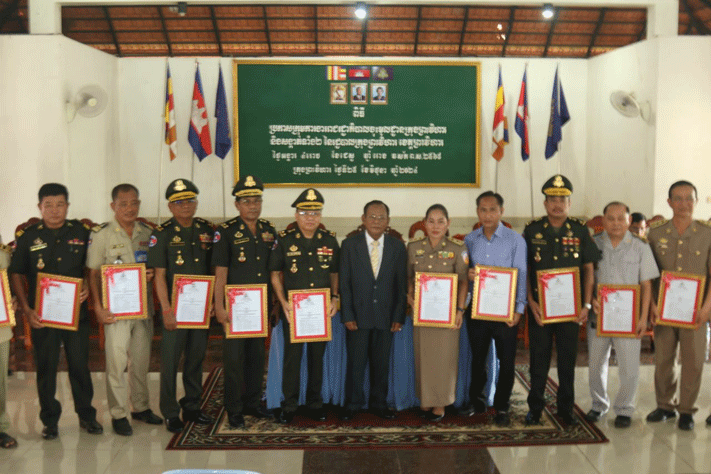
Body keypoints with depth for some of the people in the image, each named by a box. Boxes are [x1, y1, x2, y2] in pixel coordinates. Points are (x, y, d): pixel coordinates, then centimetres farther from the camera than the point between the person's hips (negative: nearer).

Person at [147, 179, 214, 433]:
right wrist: (167, 309, -14)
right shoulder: (162, 234, -5)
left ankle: (192, 407, 27)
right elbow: (159, 275, -9)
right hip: (175, 305, -4)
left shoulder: (206, 230, 7)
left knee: (196, 356, 13)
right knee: (170, 358, 1)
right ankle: (170, 413, 13)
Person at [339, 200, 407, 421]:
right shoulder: (350, 245, 0)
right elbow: (344, 283, -1)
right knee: (356, 362, 4)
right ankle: (353, 404, 20)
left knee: (382, 363, 9)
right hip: (358, 316, -1)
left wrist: (399, 316, -2)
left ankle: (379, 404, 24)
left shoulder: (397, 247, 4)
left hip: (386, 317, 2)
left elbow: (401, 285, 4)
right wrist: (347, 315, -8)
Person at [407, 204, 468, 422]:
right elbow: (409, 277, 11)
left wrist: (460, 310, -10)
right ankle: (425, 399, 22)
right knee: (423, 355, 7)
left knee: (444, 356, 3)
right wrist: (409, 295, -6)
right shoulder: (414, 247, 4)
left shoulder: (457, 248, -4)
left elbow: (463, 281, -3)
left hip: (446, 311, -2)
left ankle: (440, 404, 16)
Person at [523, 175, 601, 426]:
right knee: (539, 359, 5)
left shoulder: (580, 230, 3)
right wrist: (531, 302, -7)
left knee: (568, 359, 8)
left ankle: (566, 409, 21)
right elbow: (523, 269, 2)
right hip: (540, 306, 0)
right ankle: (535, 408, 18)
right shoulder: (532, 230, 2)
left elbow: (589, 269, 5)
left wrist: (586, 304, -3)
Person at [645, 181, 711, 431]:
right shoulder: (656, 234, 3)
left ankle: (686, 410, 19)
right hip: (663, 309, 1)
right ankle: (665, 405, 24)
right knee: (663, 360, 8)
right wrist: (651, 304, -4)